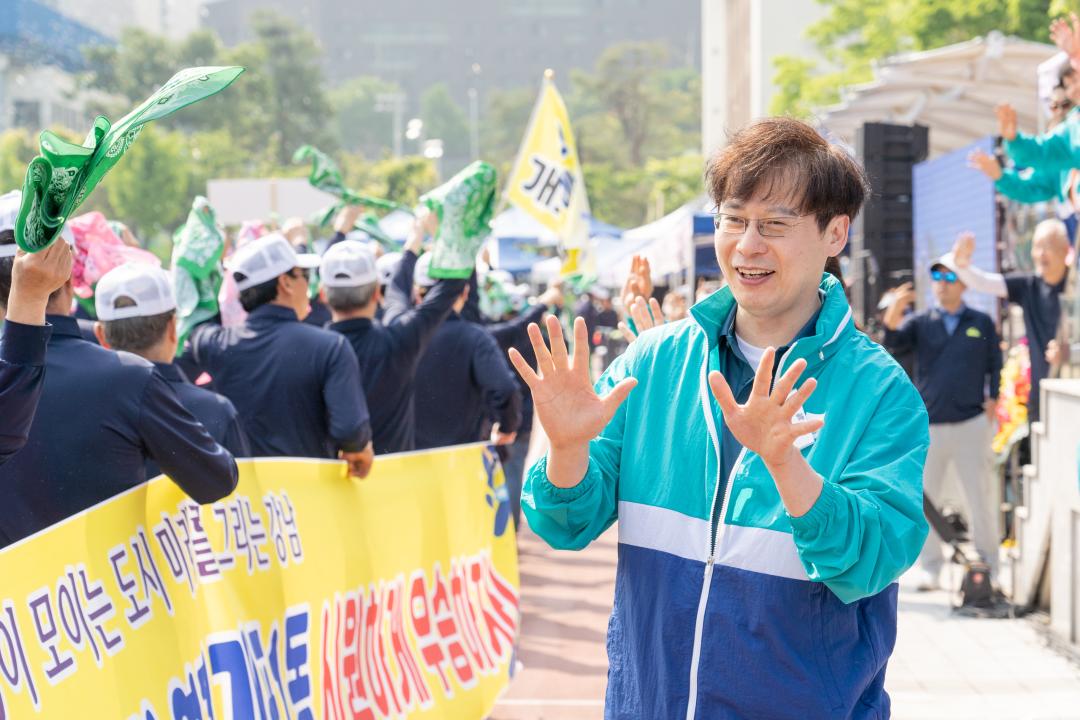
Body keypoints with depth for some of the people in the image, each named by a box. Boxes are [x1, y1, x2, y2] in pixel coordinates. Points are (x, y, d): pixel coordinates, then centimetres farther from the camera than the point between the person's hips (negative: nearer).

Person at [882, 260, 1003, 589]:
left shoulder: (982, 323, 9)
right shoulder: (919, 323, 8)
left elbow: (995, 366, 14)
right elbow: (893, 343, -10)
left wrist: (992, 400, 2)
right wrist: (894, 313, -28)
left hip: (971, 423, -1)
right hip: (928, 423, 1)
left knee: (980, 497, 3)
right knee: (924, 498, 3)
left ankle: (988, 565, 14)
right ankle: (929, 566, 12)